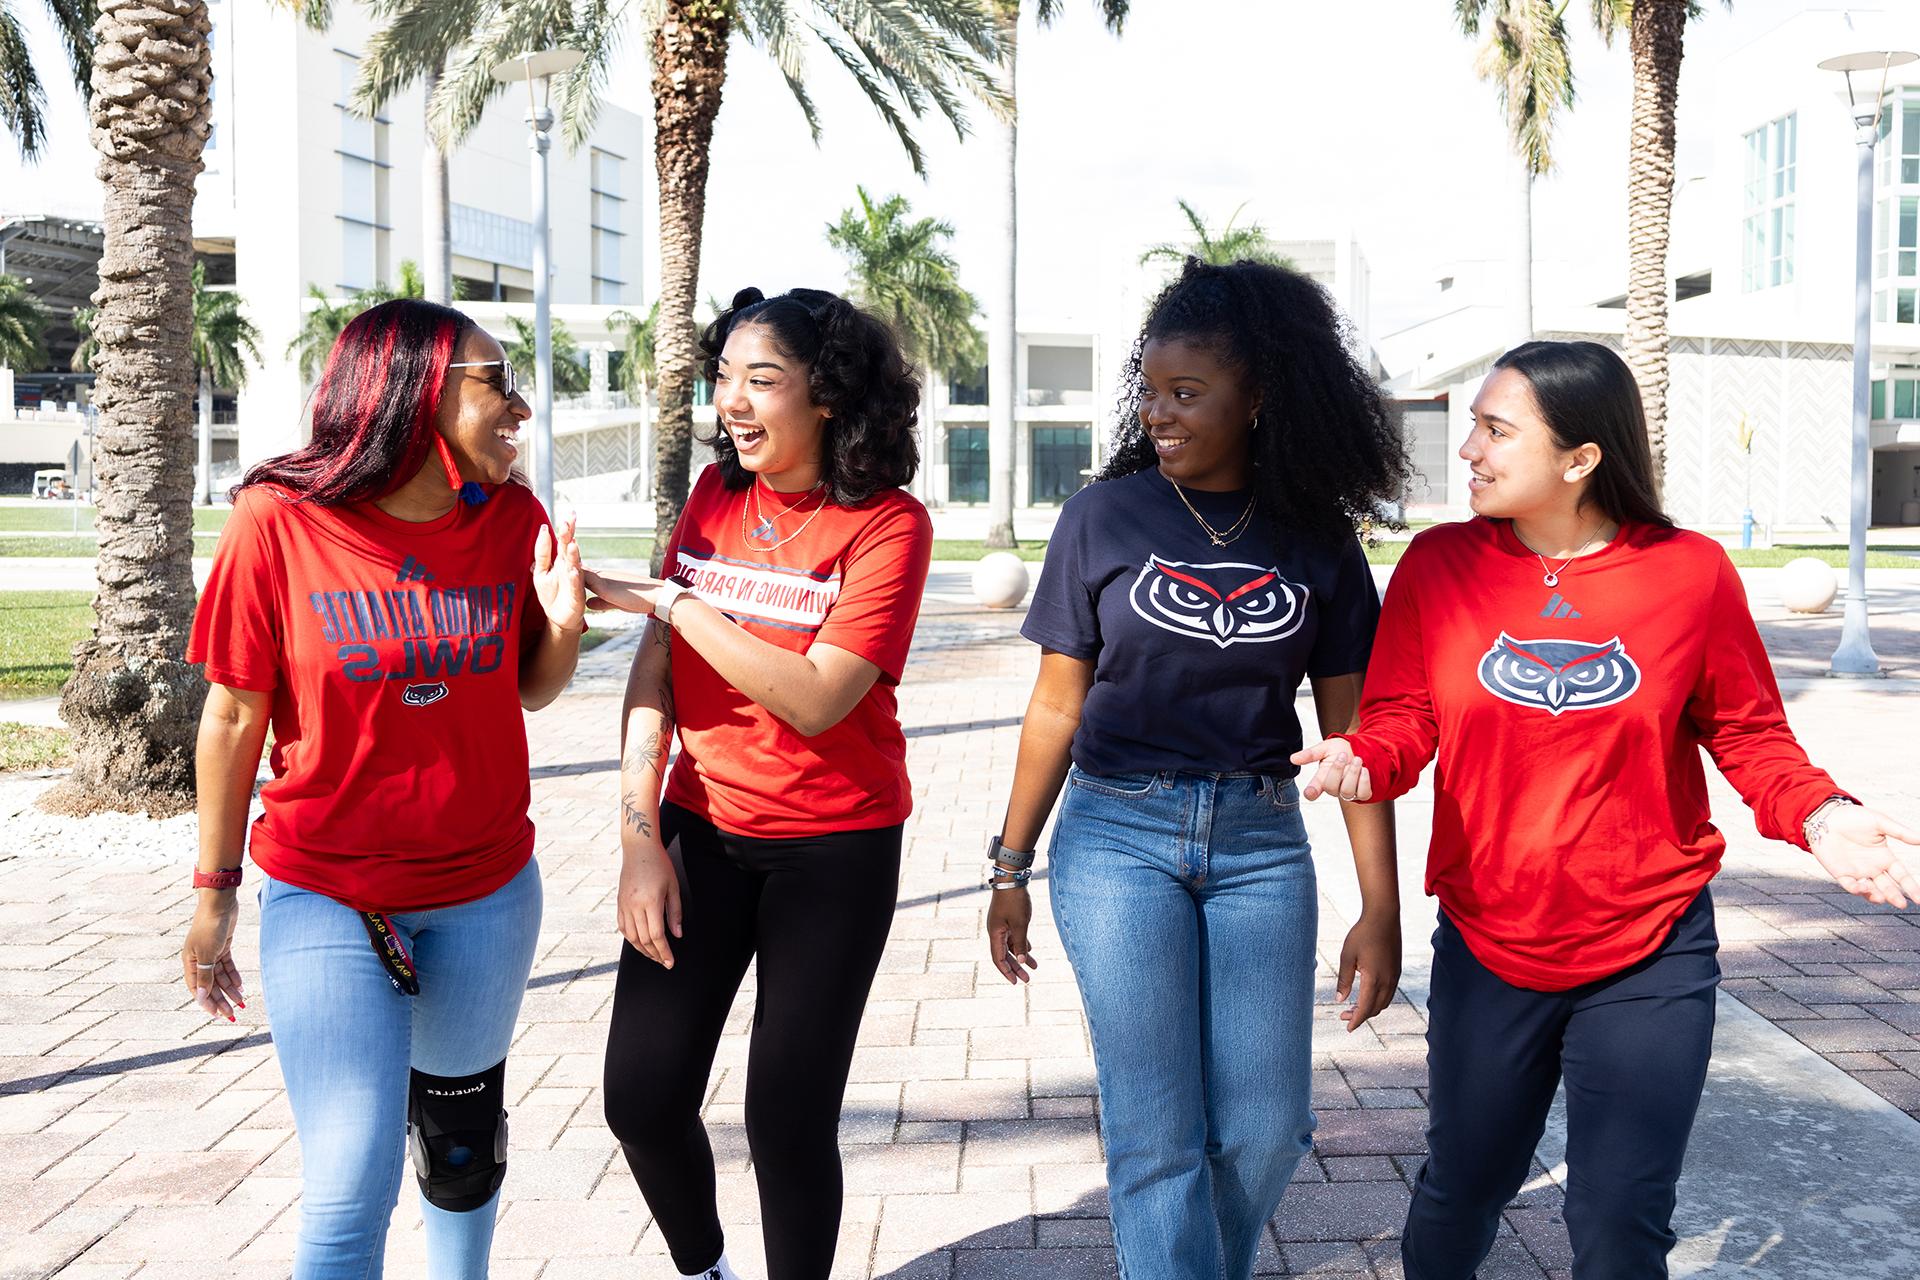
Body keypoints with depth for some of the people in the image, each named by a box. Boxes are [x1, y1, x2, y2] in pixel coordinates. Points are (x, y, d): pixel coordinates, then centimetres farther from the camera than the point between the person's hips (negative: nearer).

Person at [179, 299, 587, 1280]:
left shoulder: (513, 518, -3)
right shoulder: (279, 519, -13)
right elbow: (235, 717, -6)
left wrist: (564, 624, -14)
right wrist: (215, 893, 0)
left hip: (488, 892, 4)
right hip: (327, 902, -3)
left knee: (461, 1144, 19)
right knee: (351, 1190, -5)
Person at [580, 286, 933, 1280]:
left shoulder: (887, 525, -13)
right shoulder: (716, 494, 2)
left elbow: (814, 700, -22)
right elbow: (655, 669, 0)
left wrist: (668, 600, -20)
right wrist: (639, 830, -8)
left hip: (833, 850, -4)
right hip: (703, 828, 4)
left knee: (788, 1114, 0)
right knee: (642, 1096, 4)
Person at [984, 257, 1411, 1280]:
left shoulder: (1317, 540, 1)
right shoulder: (1104, 516, -1)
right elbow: (1057, 707, 3)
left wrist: (1380, 908, 0)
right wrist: (1010, 868, 6)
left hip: (1259, 845, 2)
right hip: (1117, 835, -1)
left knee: (1264, 1128, 6)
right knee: (1157, 1132, -1)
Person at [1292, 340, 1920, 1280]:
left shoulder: (1690, 572, -9)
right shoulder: (1439, 565, -6)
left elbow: (1750, 735, 0)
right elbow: (1402, 717, -2)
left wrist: (1819, 815, -18)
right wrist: (1361, 762, -25)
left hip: (1649, 958, -1)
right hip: (1487, 949, 2)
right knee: (1460, 1194, 18)